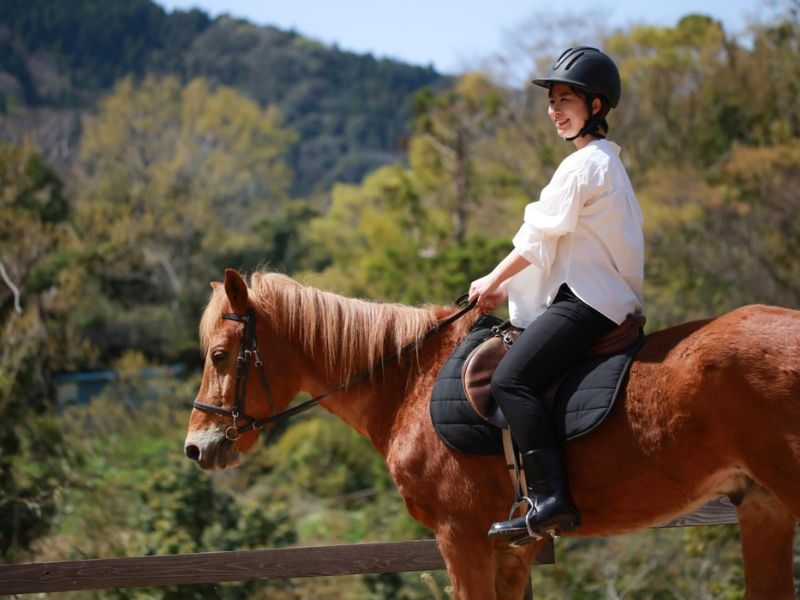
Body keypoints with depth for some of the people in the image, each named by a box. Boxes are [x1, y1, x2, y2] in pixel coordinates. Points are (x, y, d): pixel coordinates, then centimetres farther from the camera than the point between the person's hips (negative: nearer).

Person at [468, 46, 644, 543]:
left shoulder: (583, 165, -10)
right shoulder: (607, 162, 22)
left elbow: (539, 237, -8)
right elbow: (554, 245, 23)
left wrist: (492, 282, 5)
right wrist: (507, 287, 18)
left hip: (587, 299, -11)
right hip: (605, 296, 11)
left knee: (512, 379, -23)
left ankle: (551, 499, -31)